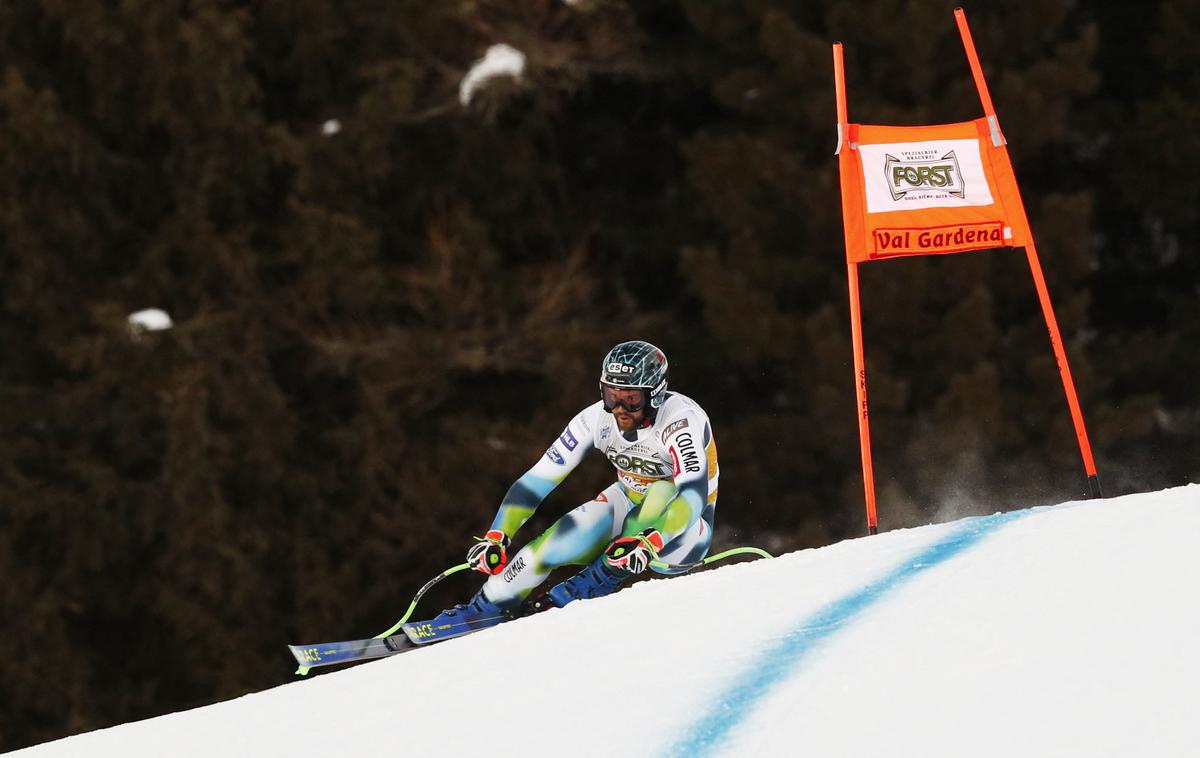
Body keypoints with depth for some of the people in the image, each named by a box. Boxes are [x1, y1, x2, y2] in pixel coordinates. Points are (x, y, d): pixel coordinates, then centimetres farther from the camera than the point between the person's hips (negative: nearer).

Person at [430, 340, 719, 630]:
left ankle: (599, 581, -21)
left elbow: (694, 495, -43)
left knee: (662, 492, -35)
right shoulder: (597, 419, -16)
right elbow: (538, 479, -12)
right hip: (631, 508, 4)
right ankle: (485, 608, -2)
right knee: (558, 540, -20)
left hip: (686, 532, -4)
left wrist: (648, 544, -57)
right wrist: (496, 538, -20)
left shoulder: (681, 418, -31)